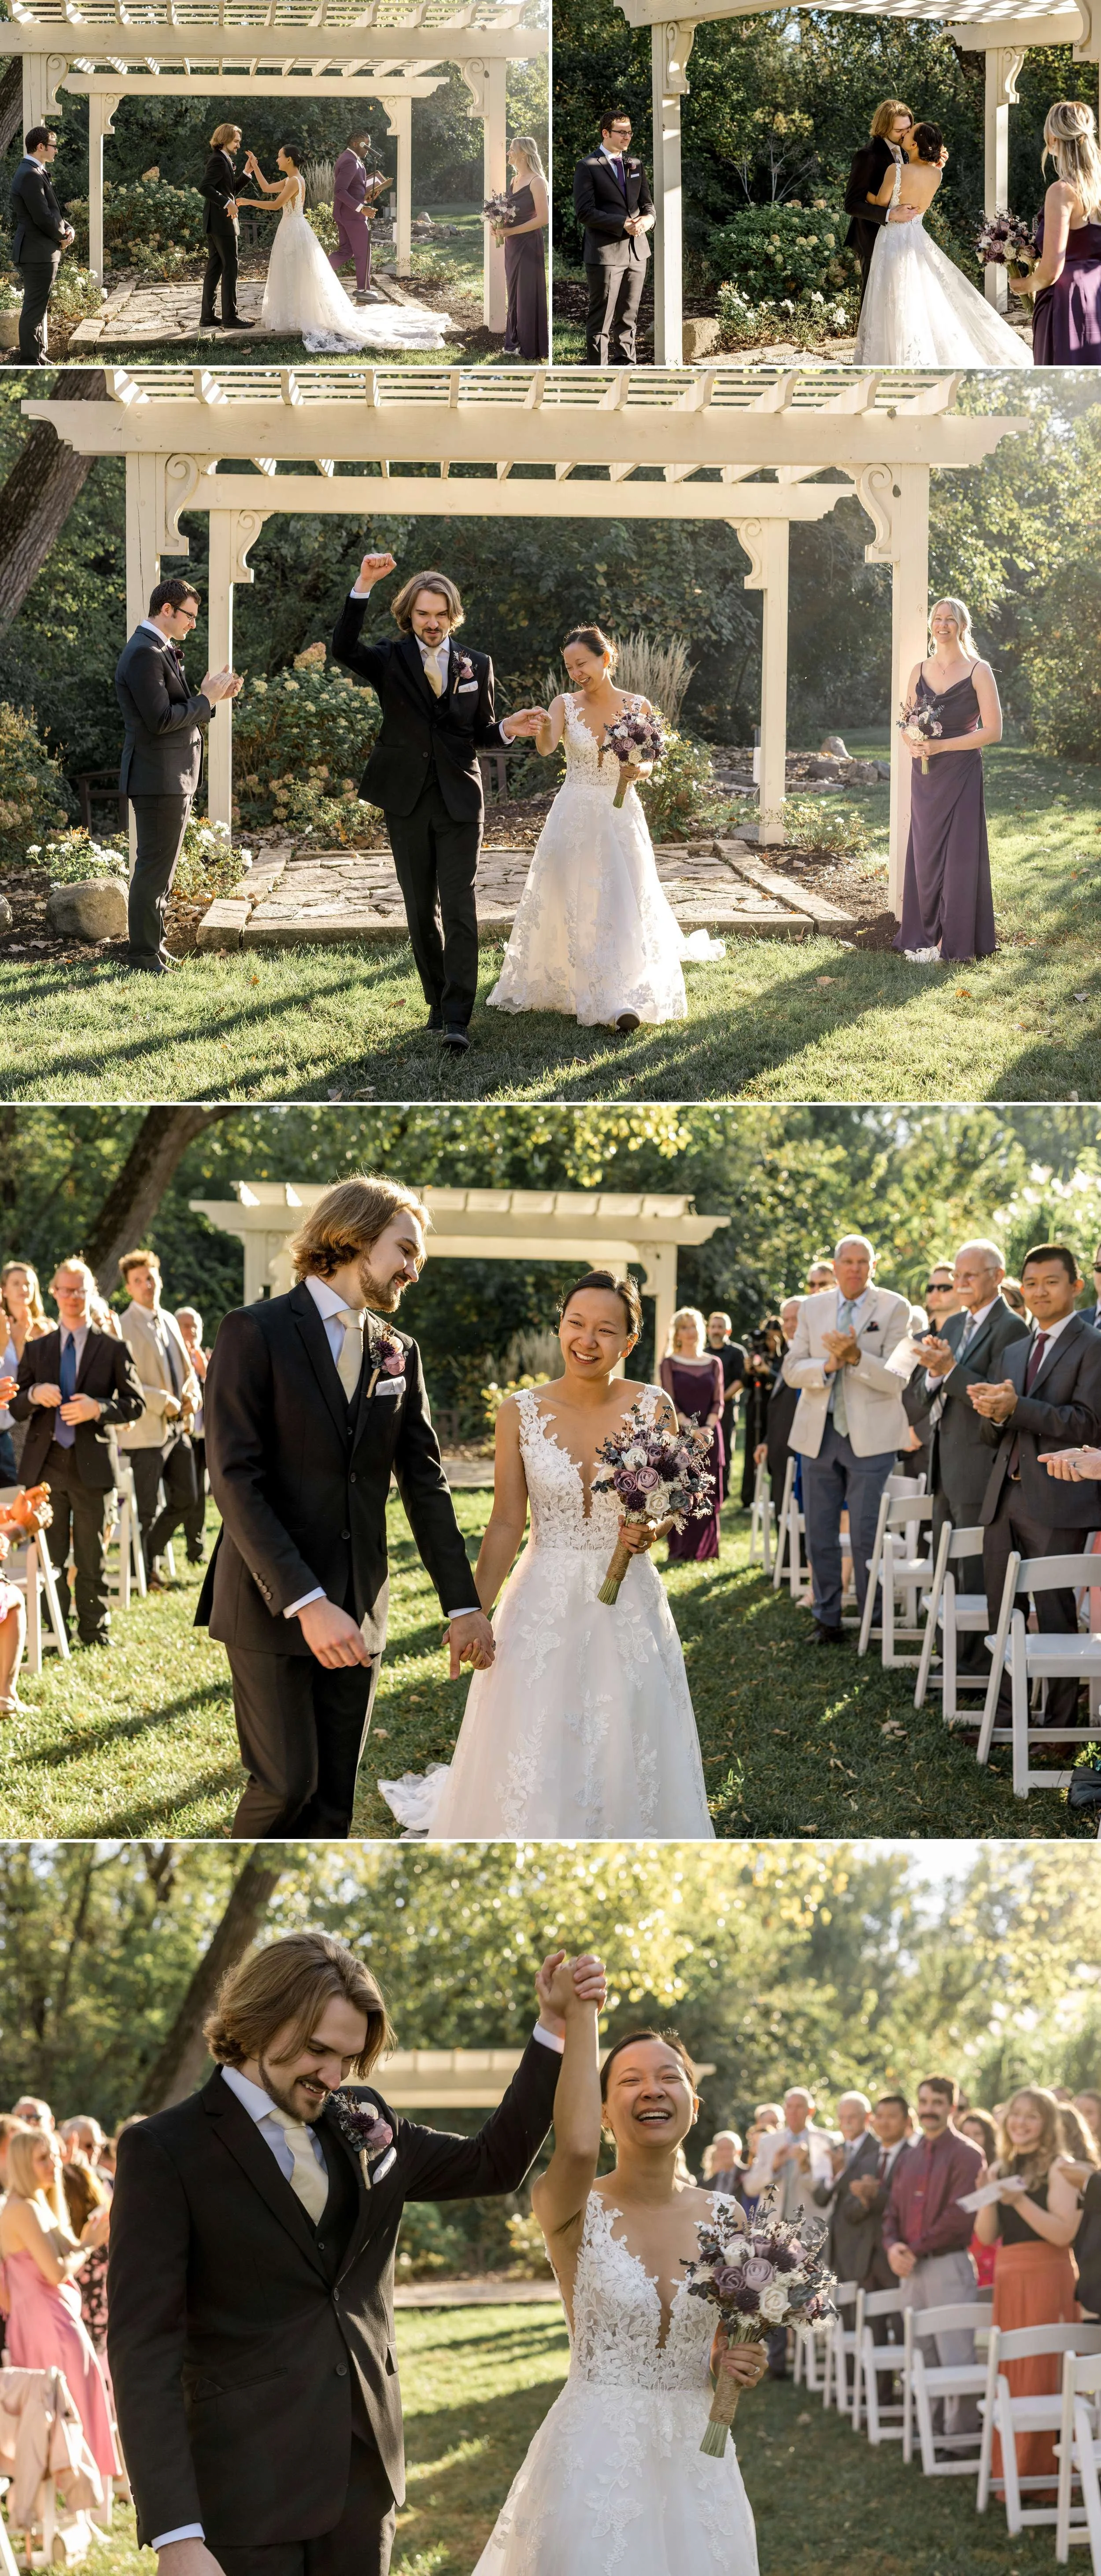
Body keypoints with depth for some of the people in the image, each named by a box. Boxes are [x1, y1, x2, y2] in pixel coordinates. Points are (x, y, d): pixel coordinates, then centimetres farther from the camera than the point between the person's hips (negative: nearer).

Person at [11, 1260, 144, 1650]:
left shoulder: (113, 1349, 4)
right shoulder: (37, 1350, 12)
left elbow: (134, 1403, 1)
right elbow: (16, 1408, 10)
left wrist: (98, 1408, -18)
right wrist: (34, 1395, -13)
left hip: (92, 1464, -2)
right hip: (46, 1464, 2)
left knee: (92, 1556, 4)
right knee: (51, 1557, 5)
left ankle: (94, 1630, 10)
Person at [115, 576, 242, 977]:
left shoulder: (161, 652, 16)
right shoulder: (145, 654, -17)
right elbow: (161, 720, -23)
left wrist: (213, 696, 3)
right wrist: (207, 700, -14)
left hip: (173, 778, 11)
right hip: (158, 778, -11)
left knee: (160, 867, 17)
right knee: (154, 868, -6)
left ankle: (153, 945, 25)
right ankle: (145, 956, -2)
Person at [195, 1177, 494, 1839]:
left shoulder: (398, 1353, 10)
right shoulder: (256, 1332, -8)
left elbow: (425, 1483, 14)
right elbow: (235, 1481, -15)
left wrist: (463, 1605, 6)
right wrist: (306, 1604, -23)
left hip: (355, 1611, 5)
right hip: (269, 1605, -5)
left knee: (334, 1801, 4)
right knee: (287, 1784, -9)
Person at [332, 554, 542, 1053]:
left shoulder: (476, 666, 8)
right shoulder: (389, 662, 2)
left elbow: (481, 734, 14)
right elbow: (344, 648, -19)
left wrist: (508, 730, -10)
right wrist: (363, 587, -30)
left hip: (459, 802, -1)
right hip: (406, 802, 1)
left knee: (460, 908, -10)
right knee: (421, 910, 10)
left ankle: (457, 1018, -14)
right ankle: (437, 999, 24)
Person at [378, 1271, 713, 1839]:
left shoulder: (652, 1407, -5)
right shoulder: (522, 1412, -5)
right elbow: (506, 1525, -2)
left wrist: (653, 1530, -18)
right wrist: (475, 1613, -9)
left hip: (628, 1604, 0)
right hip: (545, 1603, 0)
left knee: (625, 1752, 6)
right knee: (534, 1758, 1)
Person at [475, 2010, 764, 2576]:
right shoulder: (571, 2210, -10)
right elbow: (578, 2147, -35)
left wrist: (738, 2364, -7)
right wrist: (579, 2012, -28)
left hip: (695, 2460, 4)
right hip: (596, 2459, -4)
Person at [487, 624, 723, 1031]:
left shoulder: (637, 708, 0)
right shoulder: (565, 705, -2)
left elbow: (646, 766, 8)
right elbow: (545, 749, -21)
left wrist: (637, 771, -16)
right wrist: (543, 733, -45)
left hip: (620, 817, -1)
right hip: (574, 817, 1)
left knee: (620, 905, -7)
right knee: (571, 906, 2)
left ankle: (620, 1003, -6)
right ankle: (579, 991, 15)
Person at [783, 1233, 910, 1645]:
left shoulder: (893, 1309, -2)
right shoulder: (812, 1308, 10)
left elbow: (896, 1377, -9)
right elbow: (792, 1370, 5)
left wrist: (856, 1356, -25)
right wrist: (828, 1365, -15)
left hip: (870, 1437, -4)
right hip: (818, 1435, 4)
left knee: (867, 1536, -4)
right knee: (820, 1534, 7)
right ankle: (827, 1620, 17)